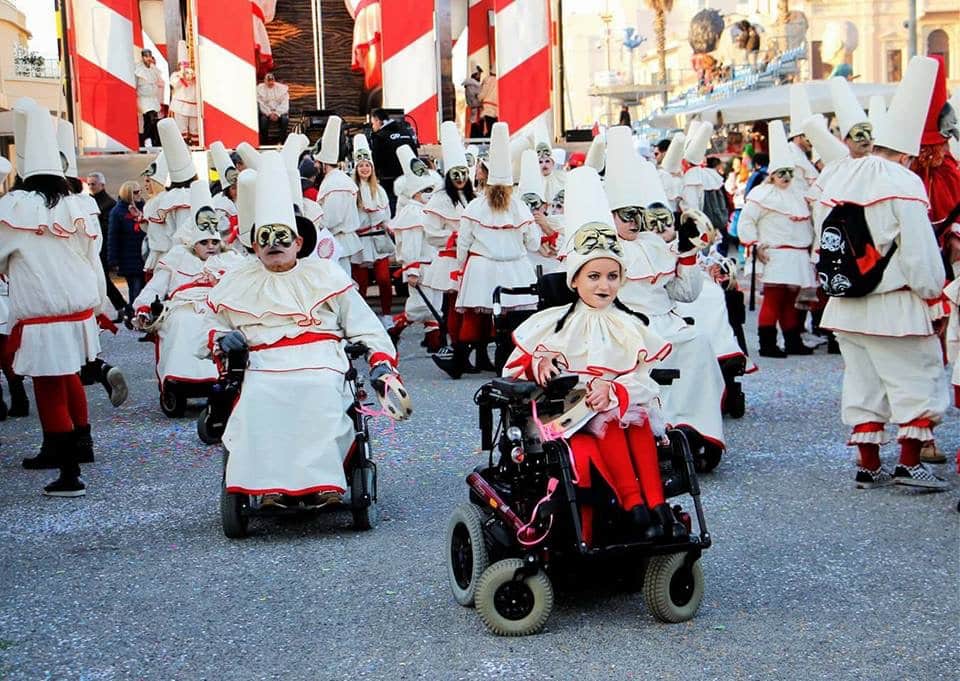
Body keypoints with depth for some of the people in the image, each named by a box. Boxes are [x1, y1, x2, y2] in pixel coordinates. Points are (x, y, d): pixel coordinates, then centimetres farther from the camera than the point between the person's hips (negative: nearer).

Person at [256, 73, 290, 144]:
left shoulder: (282, 88, 1)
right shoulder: (260, 88, 1)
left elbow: (284, 103, -5)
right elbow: (261, 104, -6)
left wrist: (277, 113, -18)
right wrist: (269, 113, -18)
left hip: (280, 112, 0)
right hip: (266, 111, 0)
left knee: (285, 118, -31)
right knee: (263, 119, -32)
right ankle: (264, 143, -20)